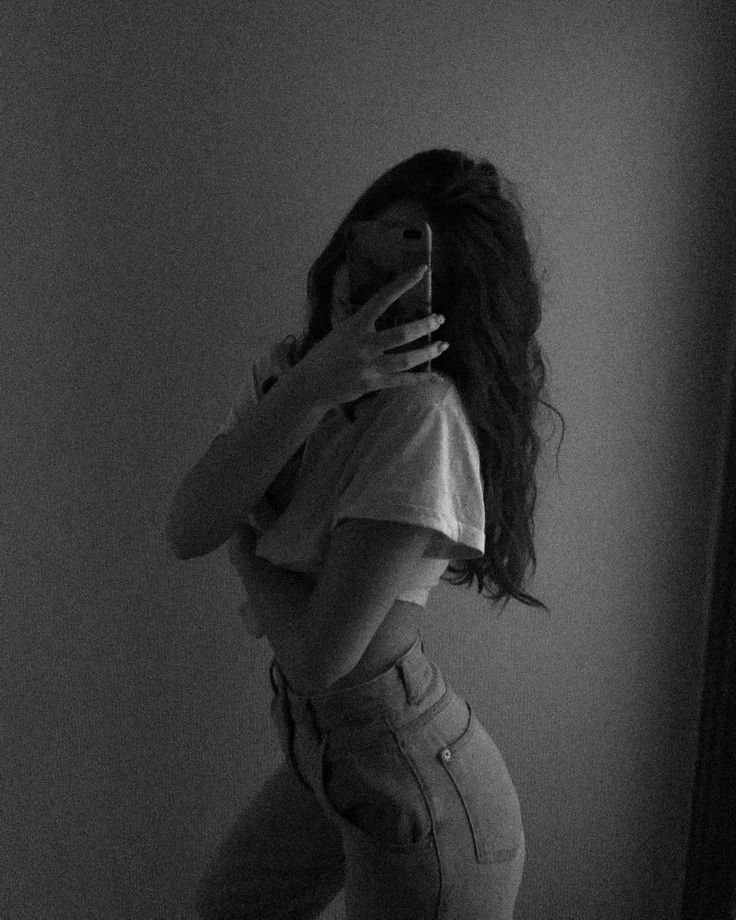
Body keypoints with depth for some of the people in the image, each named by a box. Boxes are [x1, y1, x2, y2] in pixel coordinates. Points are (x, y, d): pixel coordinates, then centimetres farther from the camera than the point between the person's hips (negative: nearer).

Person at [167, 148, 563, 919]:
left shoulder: (425, 416, -28)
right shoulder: (285, 368, -4)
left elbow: (321, 654, -28)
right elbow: (185, 532, -17)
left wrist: (241, 535, -11)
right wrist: (307, 388, -27)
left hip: (420, 801, -7)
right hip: (322, 755, 8)